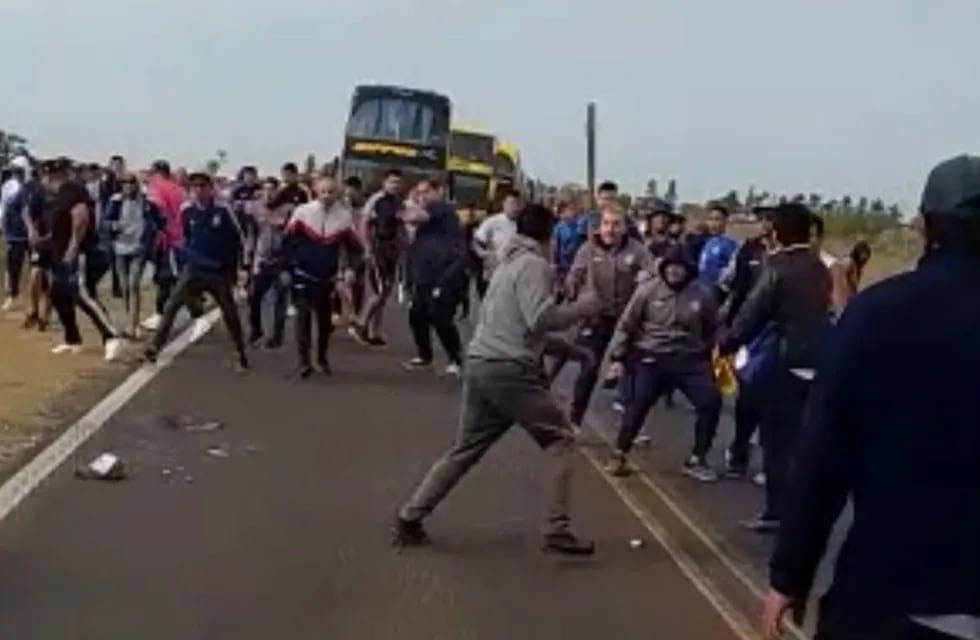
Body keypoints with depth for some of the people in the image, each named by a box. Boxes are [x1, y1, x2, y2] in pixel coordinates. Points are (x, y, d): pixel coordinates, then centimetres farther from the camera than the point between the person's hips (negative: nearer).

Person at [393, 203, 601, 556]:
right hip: (509, 369, -8)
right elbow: (541, 318, -18)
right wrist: (582, 307, -5)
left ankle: (409, 519, 17)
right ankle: (557, 530, 0)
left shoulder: (508, 262, 22)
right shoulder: (533, 264, -7)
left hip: (479, 365, 9)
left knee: (464, 450, 17)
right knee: (560, 440, 4)